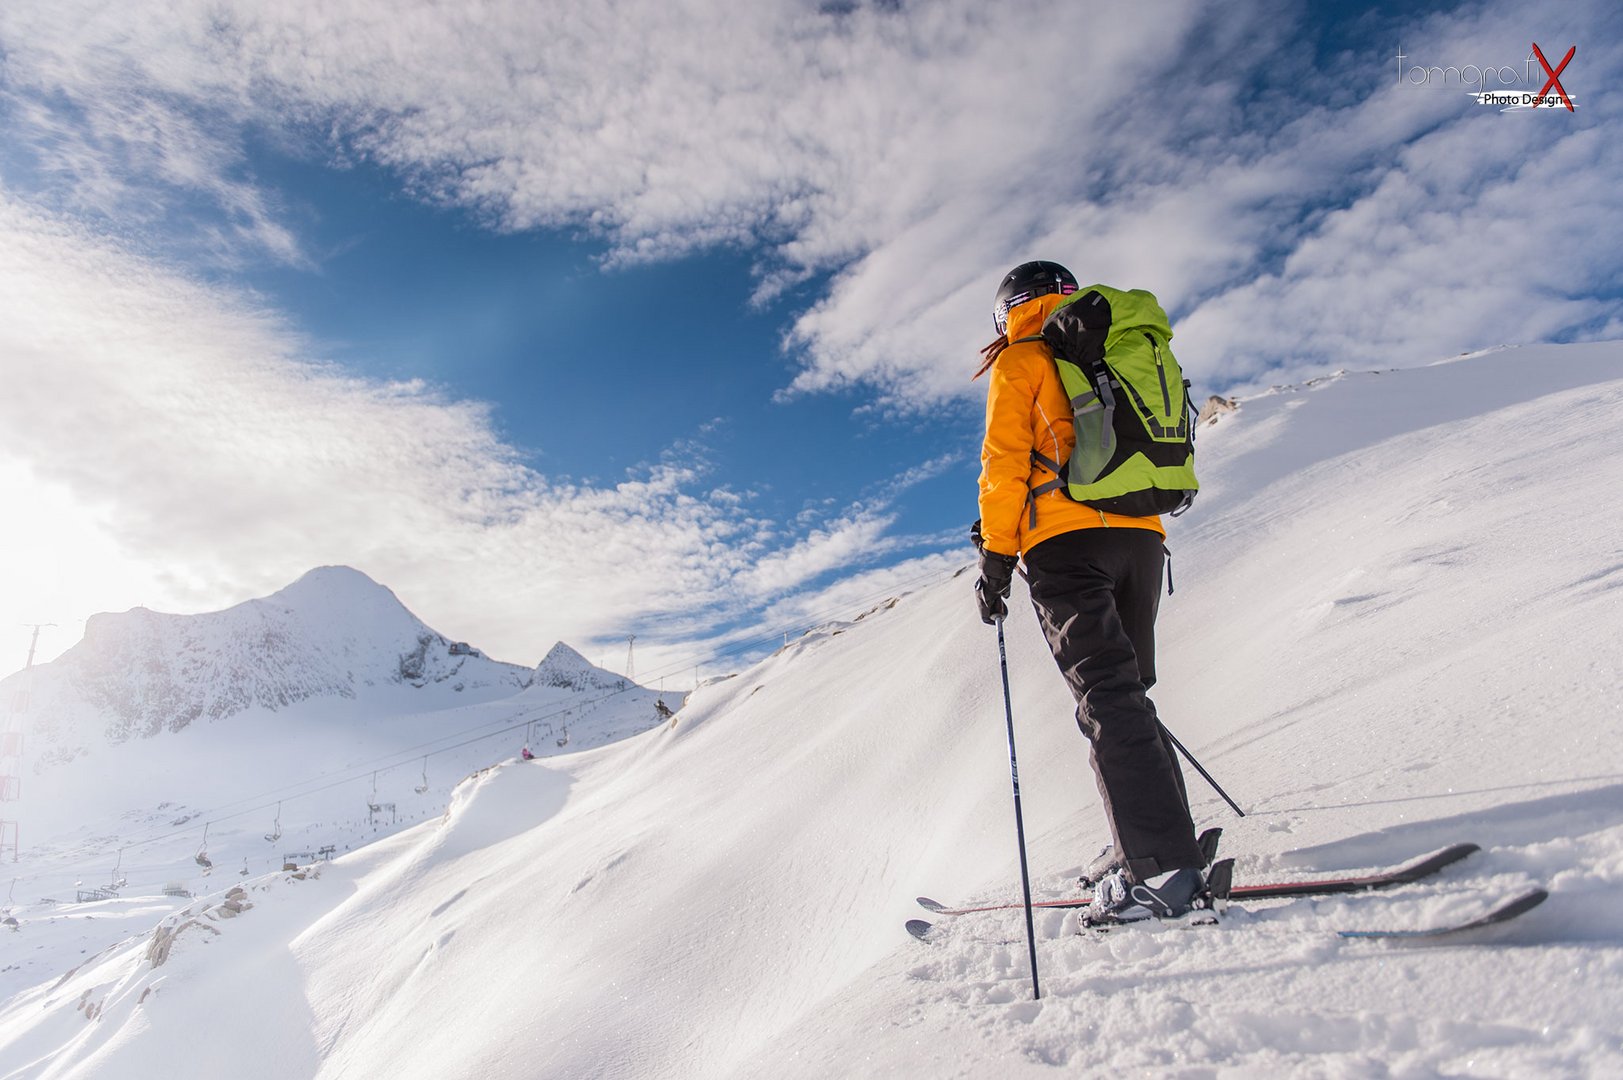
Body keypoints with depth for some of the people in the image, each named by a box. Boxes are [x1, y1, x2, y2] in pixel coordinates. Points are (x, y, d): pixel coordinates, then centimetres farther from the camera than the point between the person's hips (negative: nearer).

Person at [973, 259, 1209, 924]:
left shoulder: (1020, 359, 7)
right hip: (1142, 536, 7)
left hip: (1067, 539, -7)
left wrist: (996, 558, -2)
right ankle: (1156, 840, 11)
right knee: (1126, 693, 13)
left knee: (1107, 700, -13)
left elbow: (1005, 463, -3)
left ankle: (1161, 864, -19)